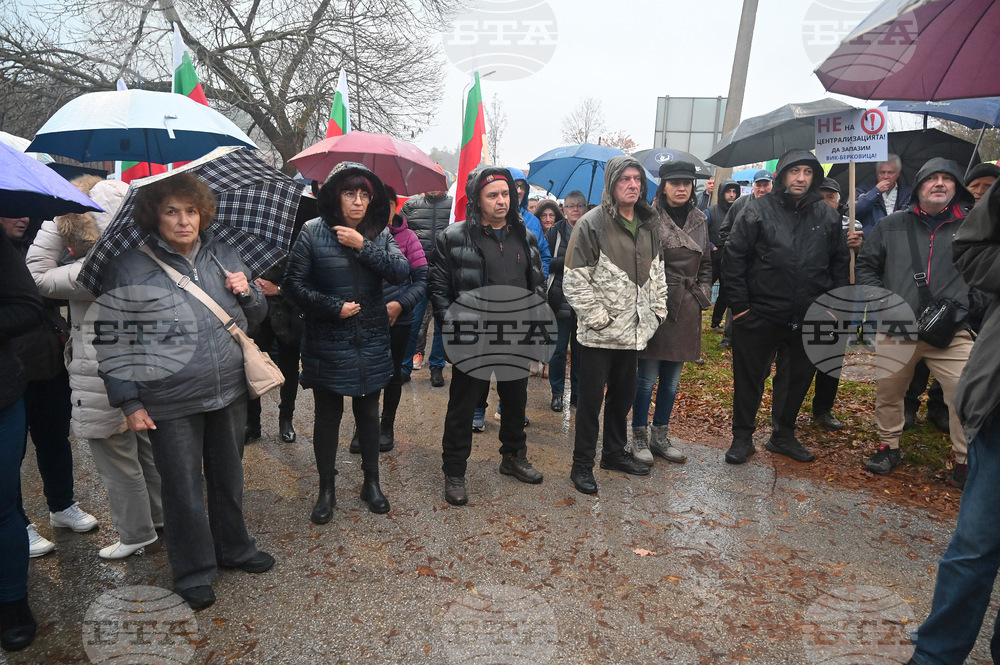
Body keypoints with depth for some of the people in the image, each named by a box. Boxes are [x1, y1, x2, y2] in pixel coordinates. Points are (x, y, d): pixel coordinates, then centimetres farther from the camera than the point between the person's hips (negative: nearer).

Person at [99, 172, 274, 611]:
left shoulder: (224, 255, 3)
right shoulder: (129, 269, -8)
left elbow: (255, 318, 12)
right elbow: (113, 343, -5)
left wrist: (247, 293, -9)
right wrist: (129, 402, -9)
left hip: (230, 393, 4)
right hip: (171, 405, -3)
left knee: (229, 478, 20)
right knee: (184, 490, 10)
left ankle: (234, 548, 42)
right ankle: (193, 574, 31)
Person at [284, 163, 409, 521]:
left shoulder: (380, 233, 2)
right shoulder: (314, 232, -6)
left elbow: (401, 272, -13)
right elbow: (294, 283, -6)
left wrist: (363, 246, -19)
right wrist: (333, 307, -14)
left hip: (371, 342, 2)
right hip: (327, 342, -2)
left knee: (368, 413, 14)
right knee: (328, 415, 10)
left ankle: (371, 482, 32)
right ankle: (326, 489, 27)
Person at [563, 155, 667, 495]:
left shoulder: (648, 225, 10)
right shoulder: (591, 224, -11)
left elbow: (657, 273, 18)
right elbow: (575, 280, -14)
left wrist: (658, 311, 10)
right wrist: (598, 318, -16)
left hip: (633, 330, 7)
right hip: (599, 334, -6)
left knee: (623, 394, 18)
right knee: (591, 398, 2)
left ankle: (614, 452, 36)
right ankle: (582, 464, 17)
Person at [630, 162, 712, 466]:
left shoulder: (699, 220, 11)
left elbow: (705, 263, 19)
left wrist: (703, 294, 8)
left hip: (686, 309, 6)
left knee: (672, 378, 13)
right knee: (647, 377, 2)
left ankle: (660, 435, 27)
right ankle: (640, 437, 18)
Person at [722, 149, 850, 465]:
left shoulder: (827, 215, 7)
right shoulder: (758, 210, -4)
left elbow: (840, 262, 14)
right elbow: (734, 258, -6)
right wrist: (739, 305, -10)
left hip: (808, 318, 4)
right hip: (759, 316, -4)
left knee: (798, 378, 15)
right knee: (749, 378, 6)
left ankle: (783, 435, 34)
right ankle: (742, 437, 22)